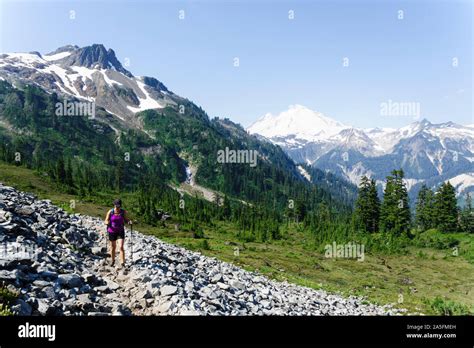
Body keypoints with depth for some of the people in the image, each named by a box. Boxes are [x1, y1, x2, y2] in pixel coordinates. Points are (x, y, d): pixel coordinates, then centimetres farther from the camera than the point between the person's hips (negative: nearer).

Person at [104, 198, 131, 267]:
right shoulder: (110, 212, -9)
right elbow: (106, 221, -4)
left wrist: (129, 221, -18)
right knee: (113, 247, 16)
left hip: (121, 231, -1)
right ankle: (113, 260, 37)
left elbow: (126, 219, 3)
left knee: (121, 247, -13)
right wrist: (107, 223, -26)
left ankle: (122, 263, -13)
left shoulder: (123, 212, -7)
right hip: (112, 231, 1)